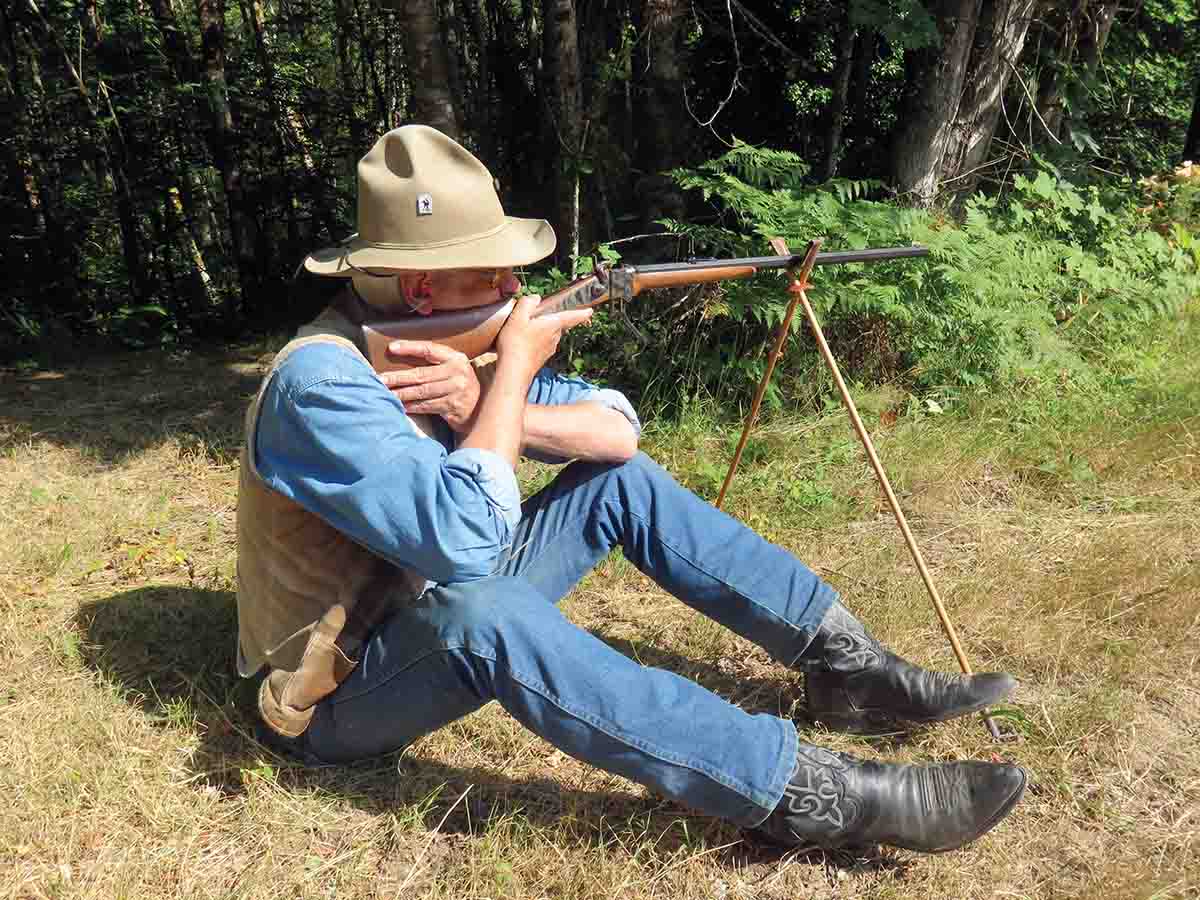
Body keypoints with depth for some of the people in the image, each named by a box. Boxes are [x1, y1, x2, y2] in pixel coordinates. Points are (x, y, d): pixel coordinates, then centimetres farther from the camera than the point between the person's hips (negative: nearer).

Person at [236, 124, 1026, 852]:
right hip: (340, 694, -7)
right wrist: (514, 370, -28)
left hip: (434, 611, 8)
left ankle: (846, 663, -3)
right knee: (481, 610, -41)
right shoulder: (322, 381, -27)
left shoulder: (453, 333, -3)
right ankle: (806, 793, -37)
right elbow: (463, 539, -38)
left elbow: (616, 428, -6)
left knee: (623, 482, -4)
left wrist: (486, 405, -24)